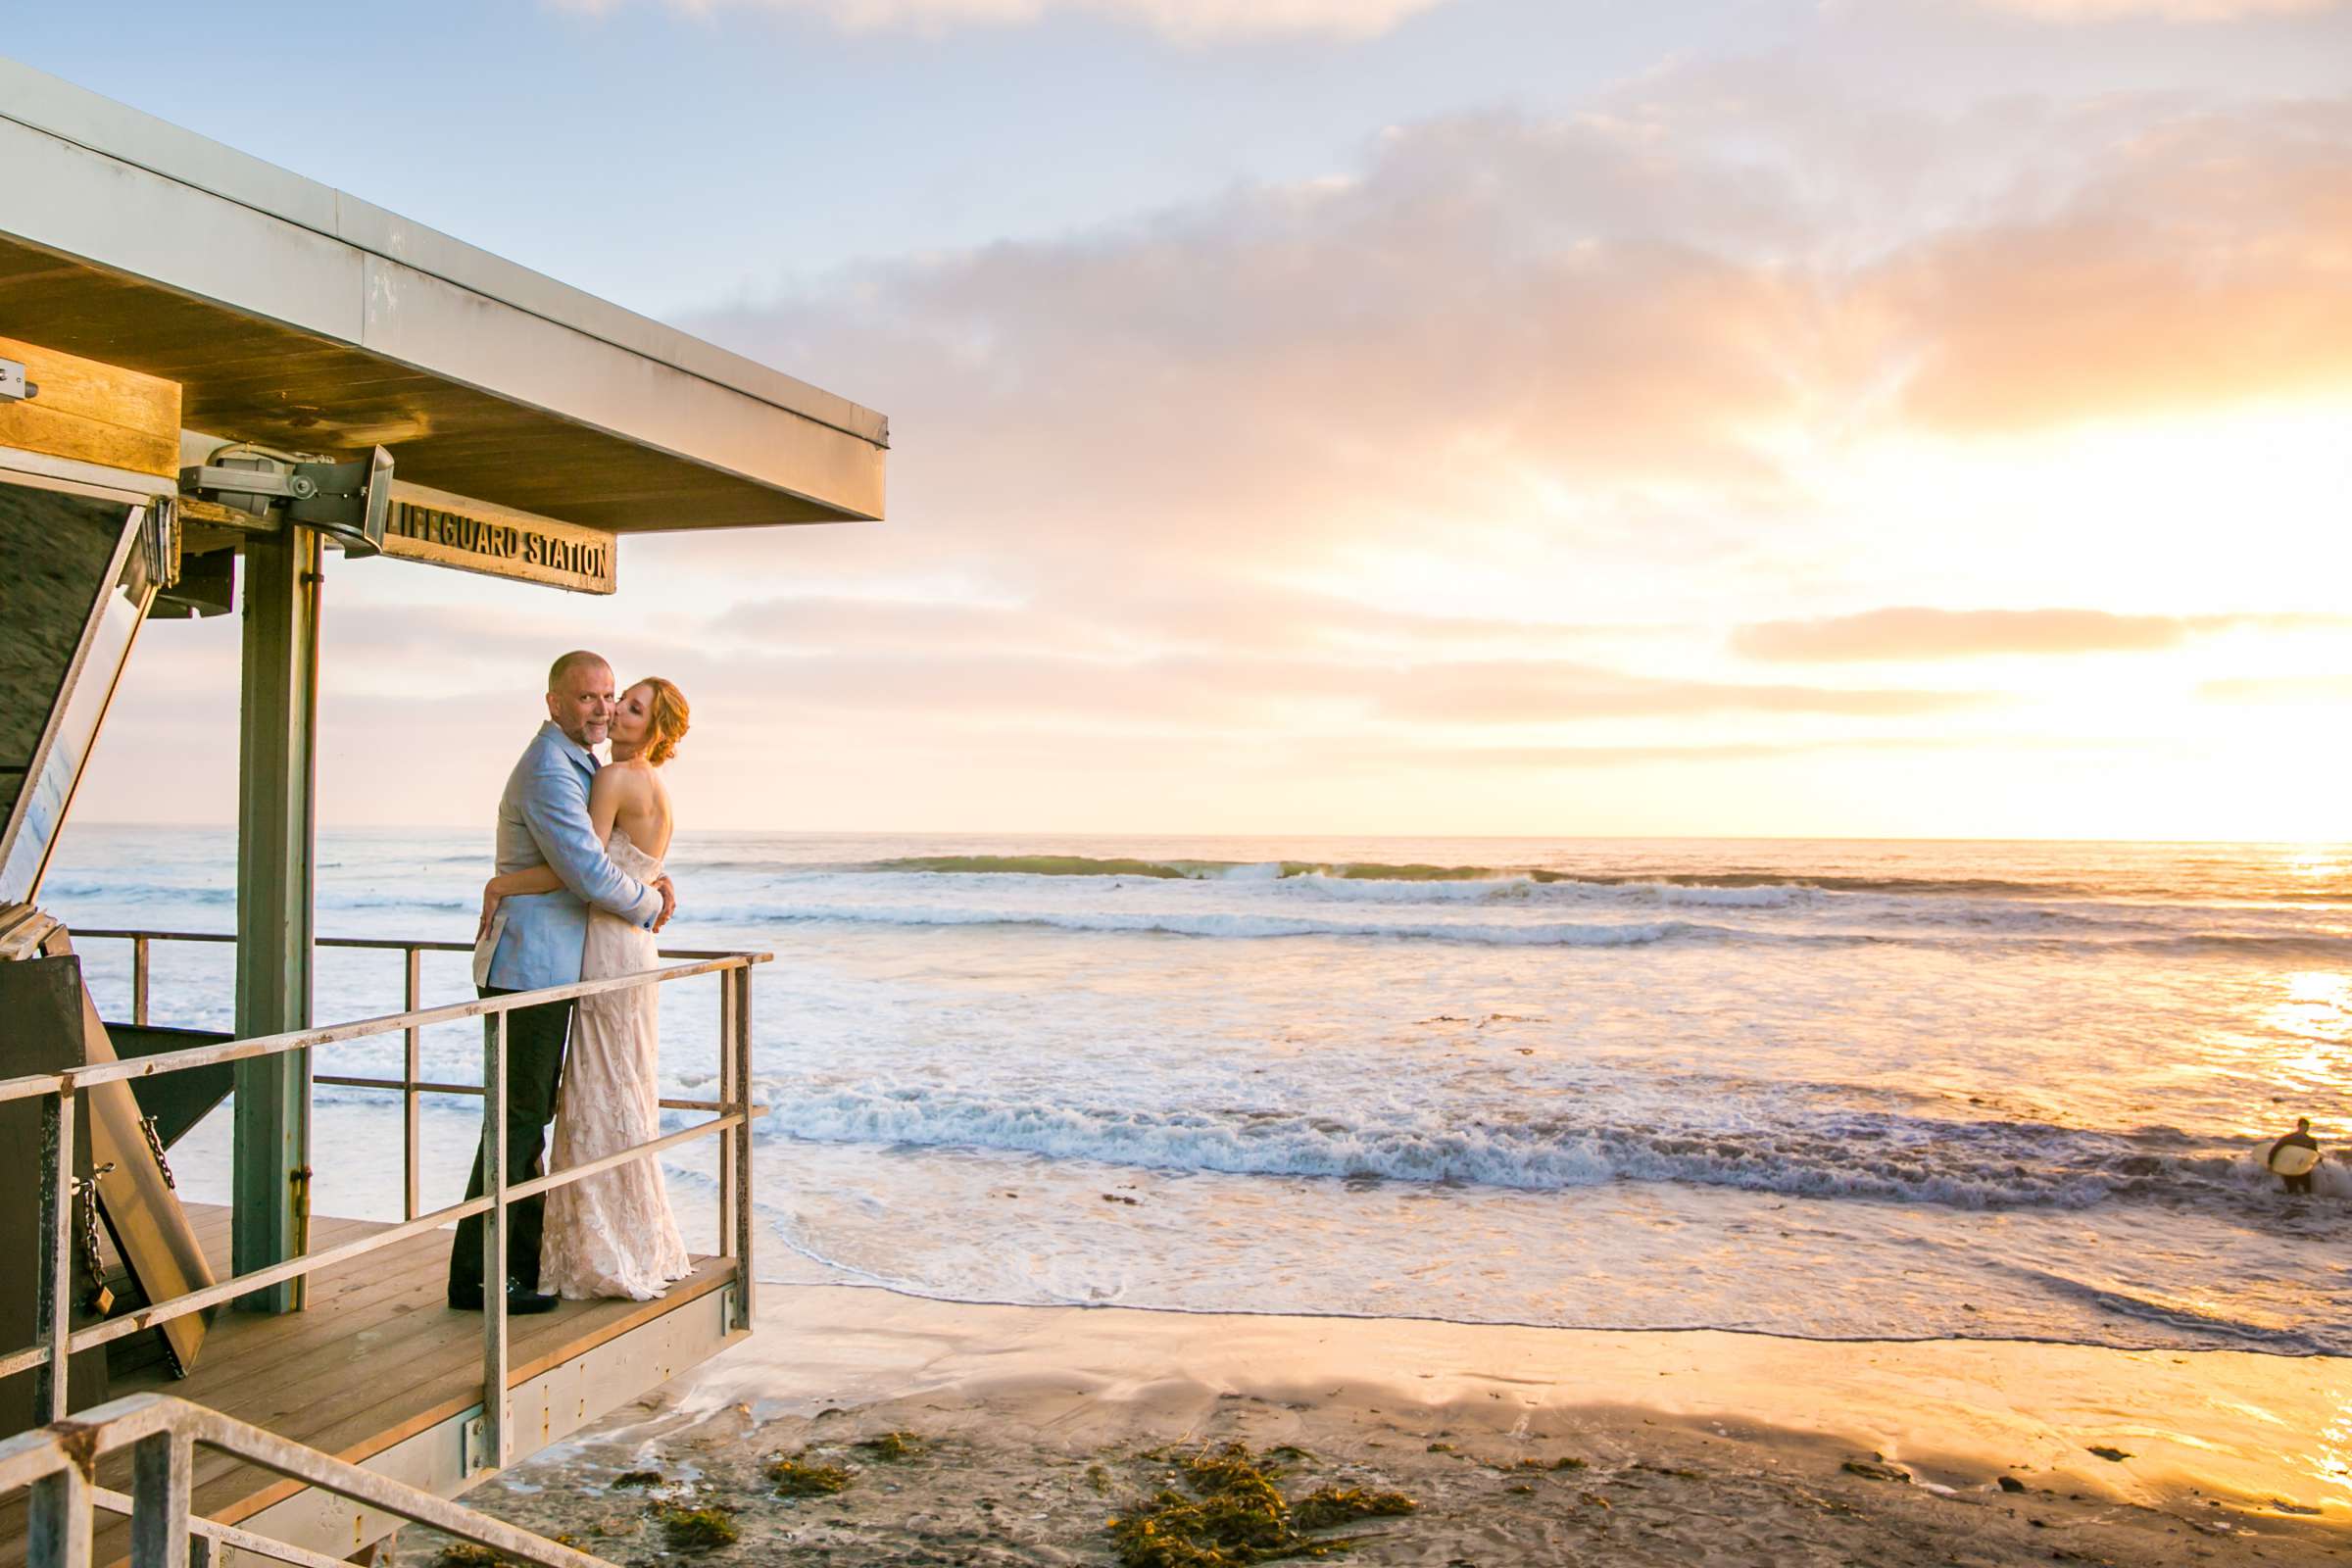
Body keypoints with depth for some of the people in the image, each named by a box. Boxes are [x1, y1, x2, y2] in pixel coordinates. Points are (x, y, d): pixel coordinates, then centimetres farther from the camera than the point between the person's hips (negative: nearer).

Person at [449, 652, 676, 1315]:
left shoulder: (578, 765, 17)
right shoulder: (548, 771, -17)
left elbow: (617, 841, 26)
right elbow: (589, 875, -22)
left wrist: (656, 878, 6)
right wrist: (650, 904, -5)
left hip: (545, 966, 11)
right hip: (530, 966, -11)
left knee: (532, 1113, 16)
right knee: (518, 1117, -6)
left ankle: (527, 1258, 26)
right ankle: (476, 1275, 1)